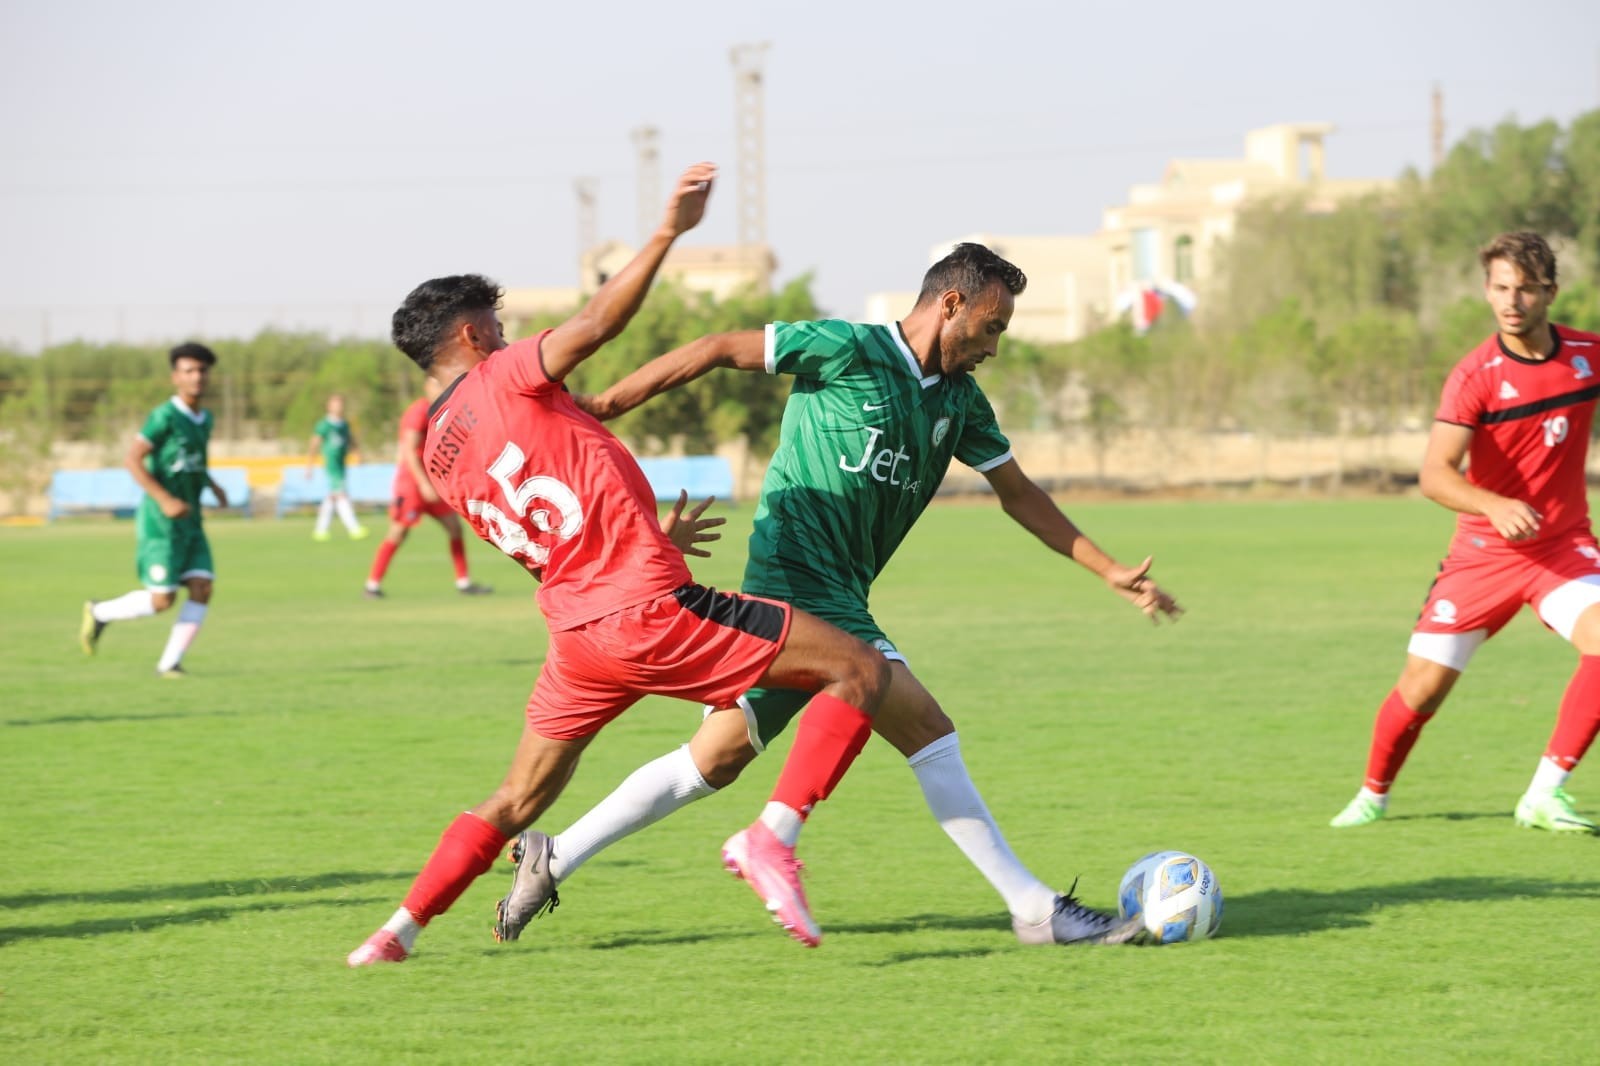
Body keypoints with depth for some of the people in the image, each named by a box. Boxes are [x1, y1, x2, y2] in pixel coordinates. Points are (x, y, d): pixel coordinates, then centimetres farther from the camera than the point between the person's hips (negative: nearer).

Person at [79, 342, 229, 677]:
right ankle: (99, 613, 17)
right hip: (161, 522, -7)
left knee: (202, 589, -8)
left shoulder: (204, 419, 10)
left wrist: (214, 486, 16)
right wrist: (165, 499, -26)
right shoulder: (164, 416, -15)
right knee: (162, 599, -7)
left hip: (190, 521, 7)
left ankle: (169, 662, 0)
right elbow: (132, 459, -20)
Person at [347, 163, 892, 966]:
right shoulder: (501, 380, -4)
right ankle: (771, 836, -17)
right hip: (649, 611, -7)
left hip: (575, 632, 7)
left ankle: (396, 934, 16)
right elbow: (596, 323, -22)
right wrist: (668, 233, -20)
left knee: (518, 800, 23)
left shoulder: (438, 455, 16)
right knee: (858, 670, -4)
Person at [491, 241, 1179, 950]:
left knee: (716, 759, 12)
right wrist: (602, 406, -6)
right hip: (797, 580, -9)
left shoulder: (959, 401, 14)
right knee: (927, 729, -14)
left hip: (837, 598, 9)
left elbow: (1018, 493, 22)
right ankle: (1035, 909, -13)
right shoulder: (850, 350, -9)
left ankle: (554, 858, 19)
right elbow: (722, 352, -6)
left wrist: (1111, 572, 19)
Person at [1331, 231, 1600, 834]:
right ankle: (1373, 796, 28)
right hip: (1483, 552, -2)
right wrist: (1495, 507, -43)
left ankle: (1544, 796, -18)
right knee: (1422, 687, -1)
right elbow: (1435, 474, -27)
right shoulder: (1475, 375, -16)